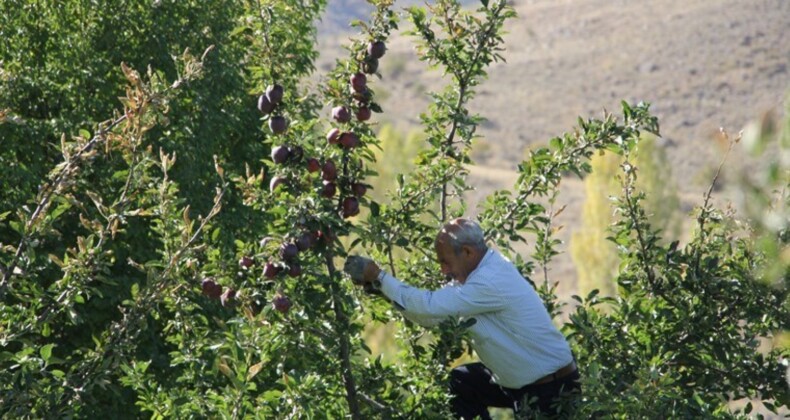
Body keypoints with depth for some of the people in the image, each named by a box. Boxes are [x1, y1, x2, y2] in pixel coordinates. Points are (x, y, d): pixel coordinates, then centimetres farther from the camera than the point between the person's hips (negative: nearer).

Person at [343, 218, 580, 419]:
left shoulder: (492, 281, -27)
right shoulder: (483, 271, 3)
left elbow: (430, 306, -28)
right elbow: (433, 315, 5)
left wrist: (377, 276, -21)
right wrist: (380, 287, -4)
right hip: (521, 381, 9)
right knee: (460, 382, 11)